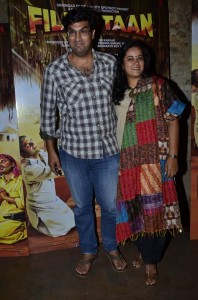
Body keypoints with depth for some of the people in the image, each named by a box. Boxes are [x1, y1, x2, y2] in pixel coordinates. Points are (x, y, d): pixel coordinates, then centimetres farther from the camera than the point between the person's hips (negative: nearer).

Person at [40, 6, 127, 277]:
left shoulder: (110, 64, -3)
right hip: (73, 153, 0)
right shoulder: (54, 71, -7)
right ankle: (89, 251, 43)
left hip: (108, 152, 1)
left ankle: (112, 247, 43)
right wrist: (51, 151, 4)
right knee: (82, 207, 17)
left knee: (111, 206, 14)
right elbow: (48, 114, 1)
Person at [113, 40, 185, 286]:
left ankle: (151, 260, 24)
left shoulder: (158, 86, -1)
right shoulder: (116, 92, 9)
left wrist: (172, 156, -10)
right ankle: (142, 250, 37)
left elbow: (172, 120, -4)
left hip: (154, 160, -3)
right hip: (127, 162, 3)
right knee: (134, 208, 12)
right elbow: (112, 127, 13)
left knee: (154, 209, 3)